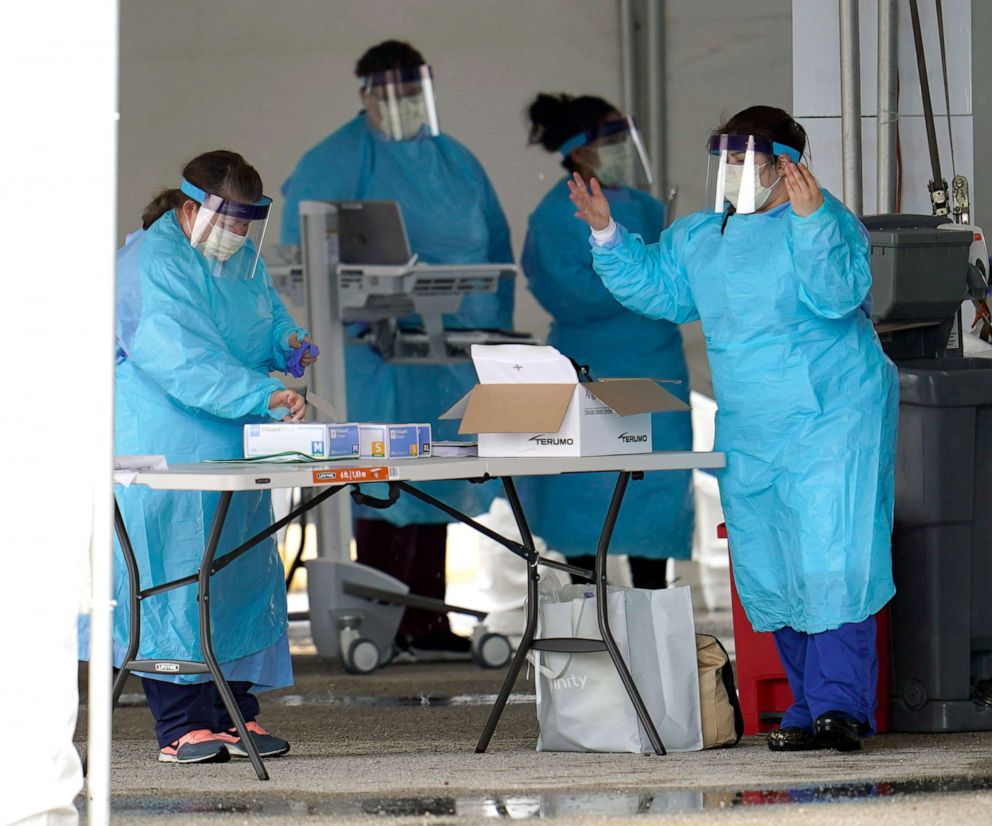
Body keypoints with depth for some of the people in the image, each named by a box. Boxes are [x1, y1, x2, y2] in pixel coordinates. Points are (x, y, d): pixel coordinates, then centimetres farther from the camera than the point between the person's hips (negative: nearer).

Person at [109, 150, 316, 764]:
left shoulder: (244, 260, 13)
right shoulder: (152, 264, -16)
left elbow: (269, 321, 26)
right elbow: (185, 361, -27)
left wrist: (287, 342, 1)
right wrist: (264, 395, -36)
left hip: (233, 449, 9)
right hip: (165, 452, -9)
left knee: (242, 570, 7)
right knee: (176, 573, -9)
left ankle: (236, 713, 13)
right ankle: (182, 726, -8)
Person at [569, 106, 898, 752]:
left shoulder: (824, 222, -10)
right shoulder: (700, 237, 13)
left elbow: (837, 294, -25)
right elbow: (653, 284, 22)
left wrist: (810, 218, -34)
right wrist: (607, 234, 11)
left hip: (834, 419, -8)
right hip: (749, 432, 8)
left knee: (832, 563, -14)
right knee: (767, 576, 7)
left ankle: (841, 705, -14)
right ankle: (810, 707, 13)